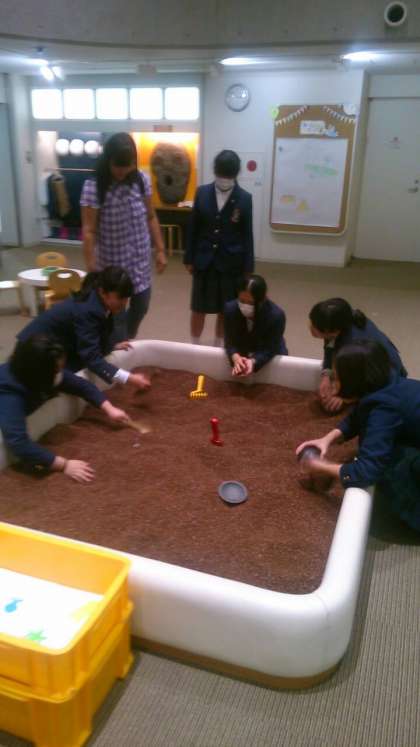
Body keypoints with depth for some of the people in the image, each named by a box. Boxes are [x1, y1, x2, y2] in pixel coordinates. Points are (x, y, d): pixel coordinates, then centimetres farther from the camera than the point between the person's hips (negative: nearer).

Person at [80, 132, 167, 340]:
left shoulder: (141, 180, -2)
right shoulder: (93, 186, -16)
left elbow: (151, 218, 7)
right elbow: (89, 231, -16)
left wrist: (160, 250, 5)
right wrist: (92, 270, -18)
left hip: (141, 259, 5)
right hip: (112, 262, -5)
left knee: (140, 308, 17)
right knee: (117, 314, 3)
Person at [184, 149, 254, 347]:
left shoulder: (244, 199, -4)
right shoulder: (202, 192, 0)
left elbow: (247, 235, -2)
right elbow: (193, 228, 4)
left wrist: (248, 268, -3)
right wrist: (189, 258, 2)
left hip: (231, 262, -1)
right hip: (204, 260, 1)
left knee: (226, 309, 10)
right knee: (199, 307, 8)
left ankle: (219, 344, 27)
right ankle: (194, 344, 25)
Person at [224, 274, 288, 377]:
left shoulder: (276, 316, -32)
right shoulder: (230, 308, -23)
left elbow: (270, 349, -27)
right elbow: (230, 341, -19)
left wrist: (253, 362, -46)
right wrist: (236, 358, -41)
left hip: (271, 358, -2)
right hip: (240, 354, 2)